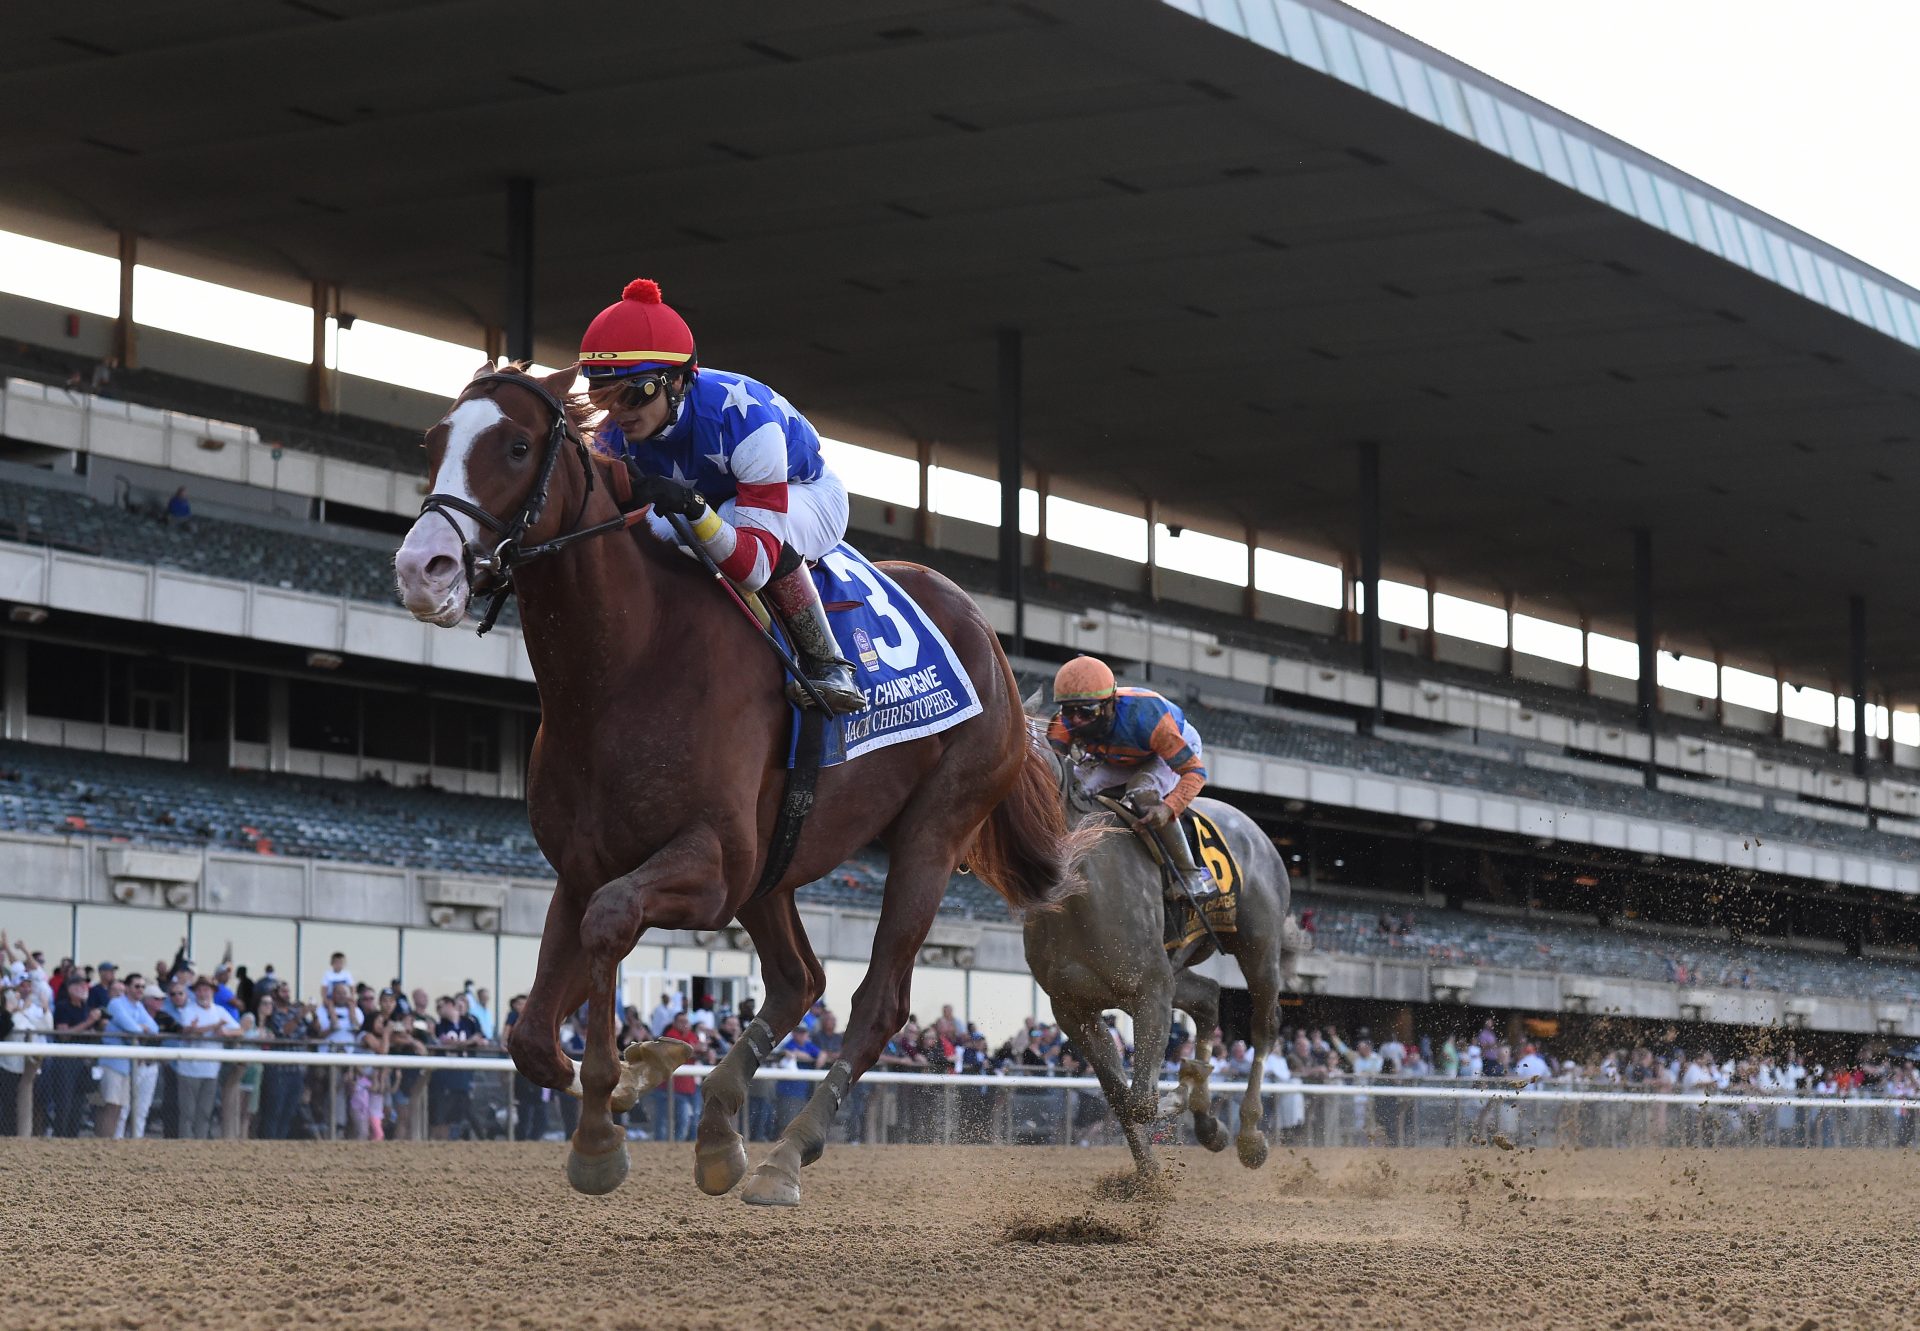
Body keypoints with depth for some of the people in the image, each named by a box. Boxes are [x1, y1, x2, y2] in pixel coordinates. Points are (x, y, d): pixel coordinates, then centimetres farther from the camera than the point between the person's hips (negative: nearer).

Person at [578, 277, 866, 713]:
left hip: (808, 495, -6)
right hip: (713, 502, 6)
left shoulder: (744, 419, -40)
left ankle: (826, 661, -24)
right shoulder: (616, 436, -23)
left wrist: (692, 507, -62)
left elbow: (757, 567, -45)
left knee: (739, 516, -40)